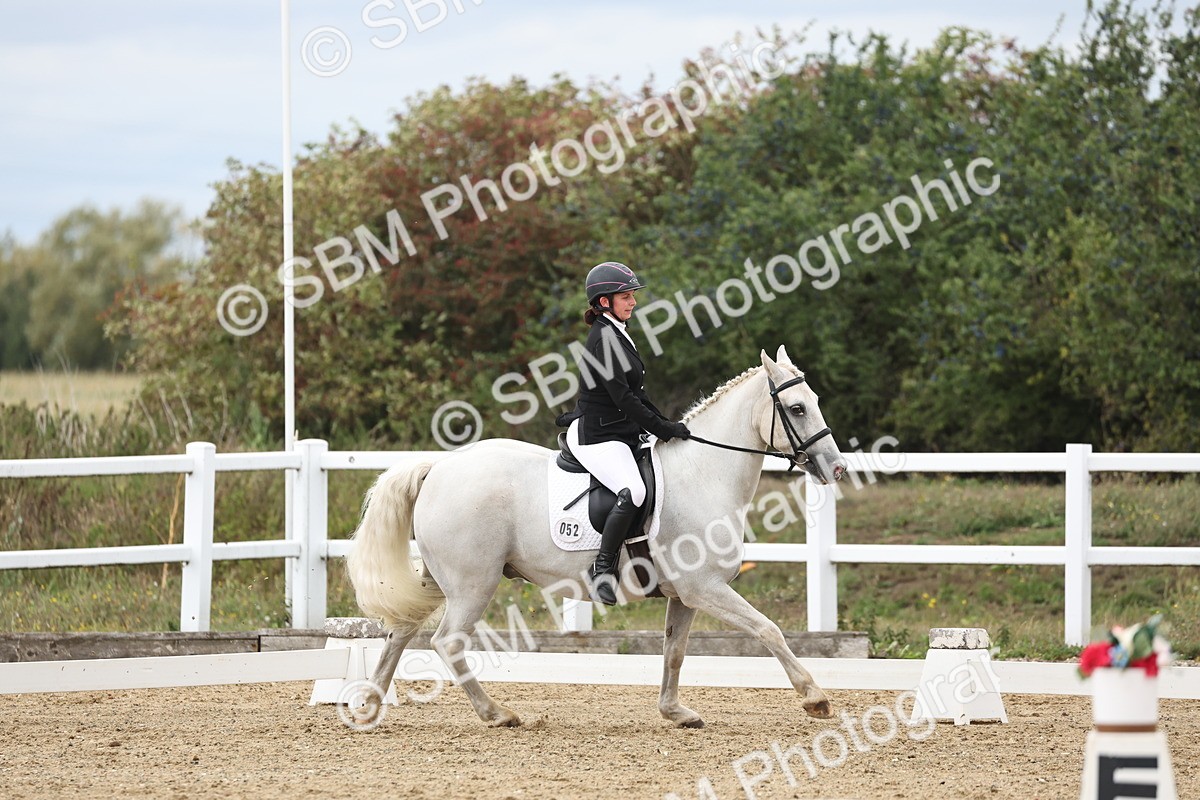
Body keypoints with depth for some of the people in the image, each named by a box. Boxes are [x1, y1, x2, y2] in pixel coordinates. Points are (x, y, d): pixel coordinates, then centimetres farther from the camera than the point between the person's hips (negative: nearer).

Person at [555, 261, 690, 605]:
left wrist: (666, 425, 14)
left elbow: (634, 393, 22)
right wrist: (662, 429, -16)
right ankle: (603, 569, -24)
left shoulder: (617, 335, 16)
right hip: (598, 437, -11)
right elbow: (622, 397, -20)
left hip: (622, 434, 11)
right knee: (633, 491, -32)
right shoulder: (603, 338, -15)